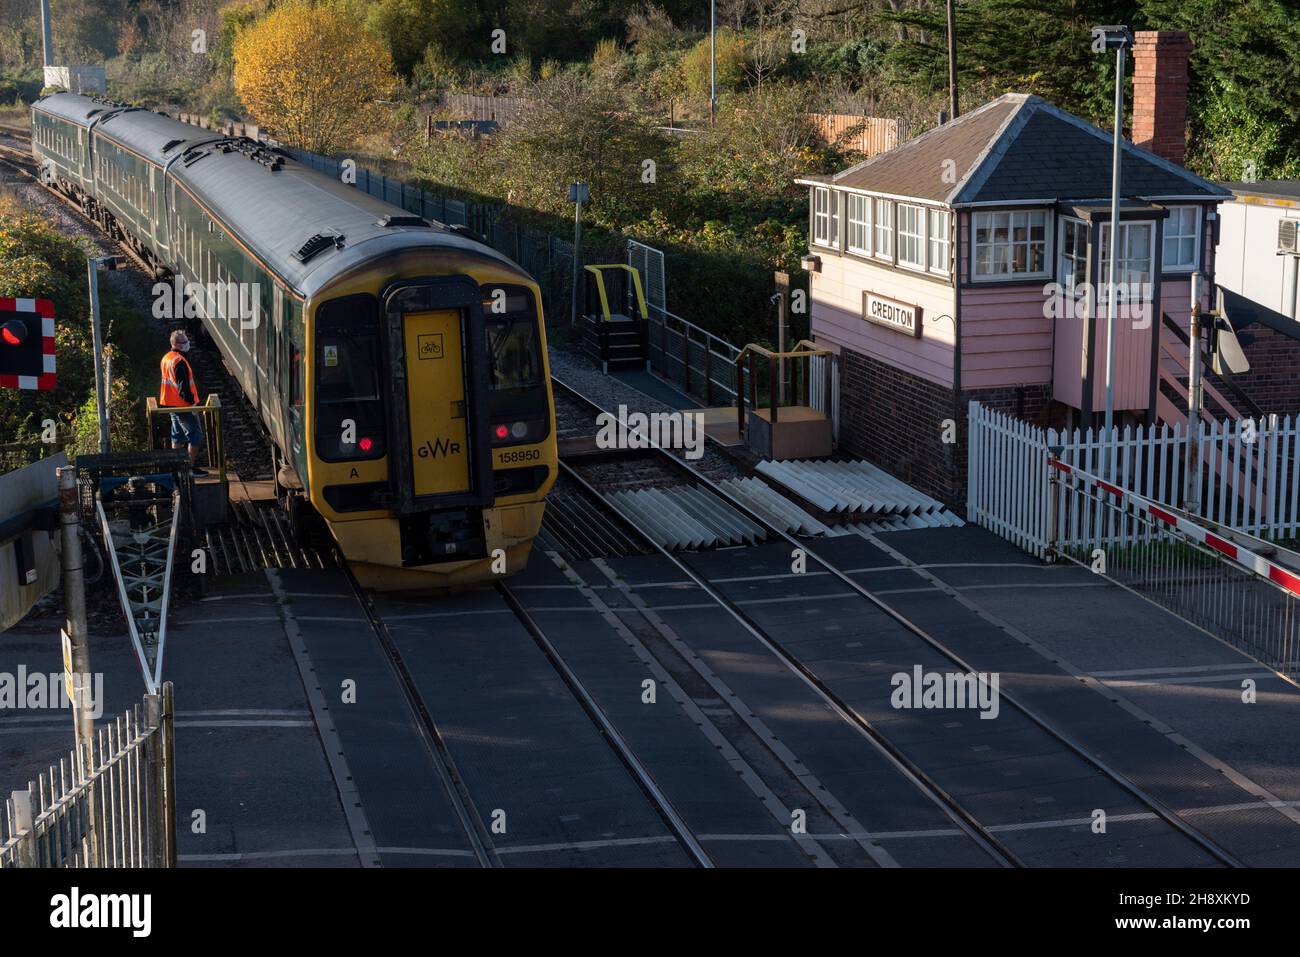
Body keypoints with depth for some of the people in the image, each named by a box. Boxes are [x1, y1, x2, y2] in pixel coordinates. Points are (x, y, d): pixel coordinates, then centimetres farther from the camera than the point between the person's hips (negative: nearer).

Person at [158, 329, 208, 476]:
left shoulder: (166, 358, 8)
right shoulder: (179, 361, -22)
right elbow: (184, 386, -24)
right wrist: (192, 403, -17)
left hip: (171, 404, 10)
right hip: (184, 406, -10)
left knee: (177, 436, 17)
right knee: (195, 436, -1)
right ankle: (191, 467, 0)